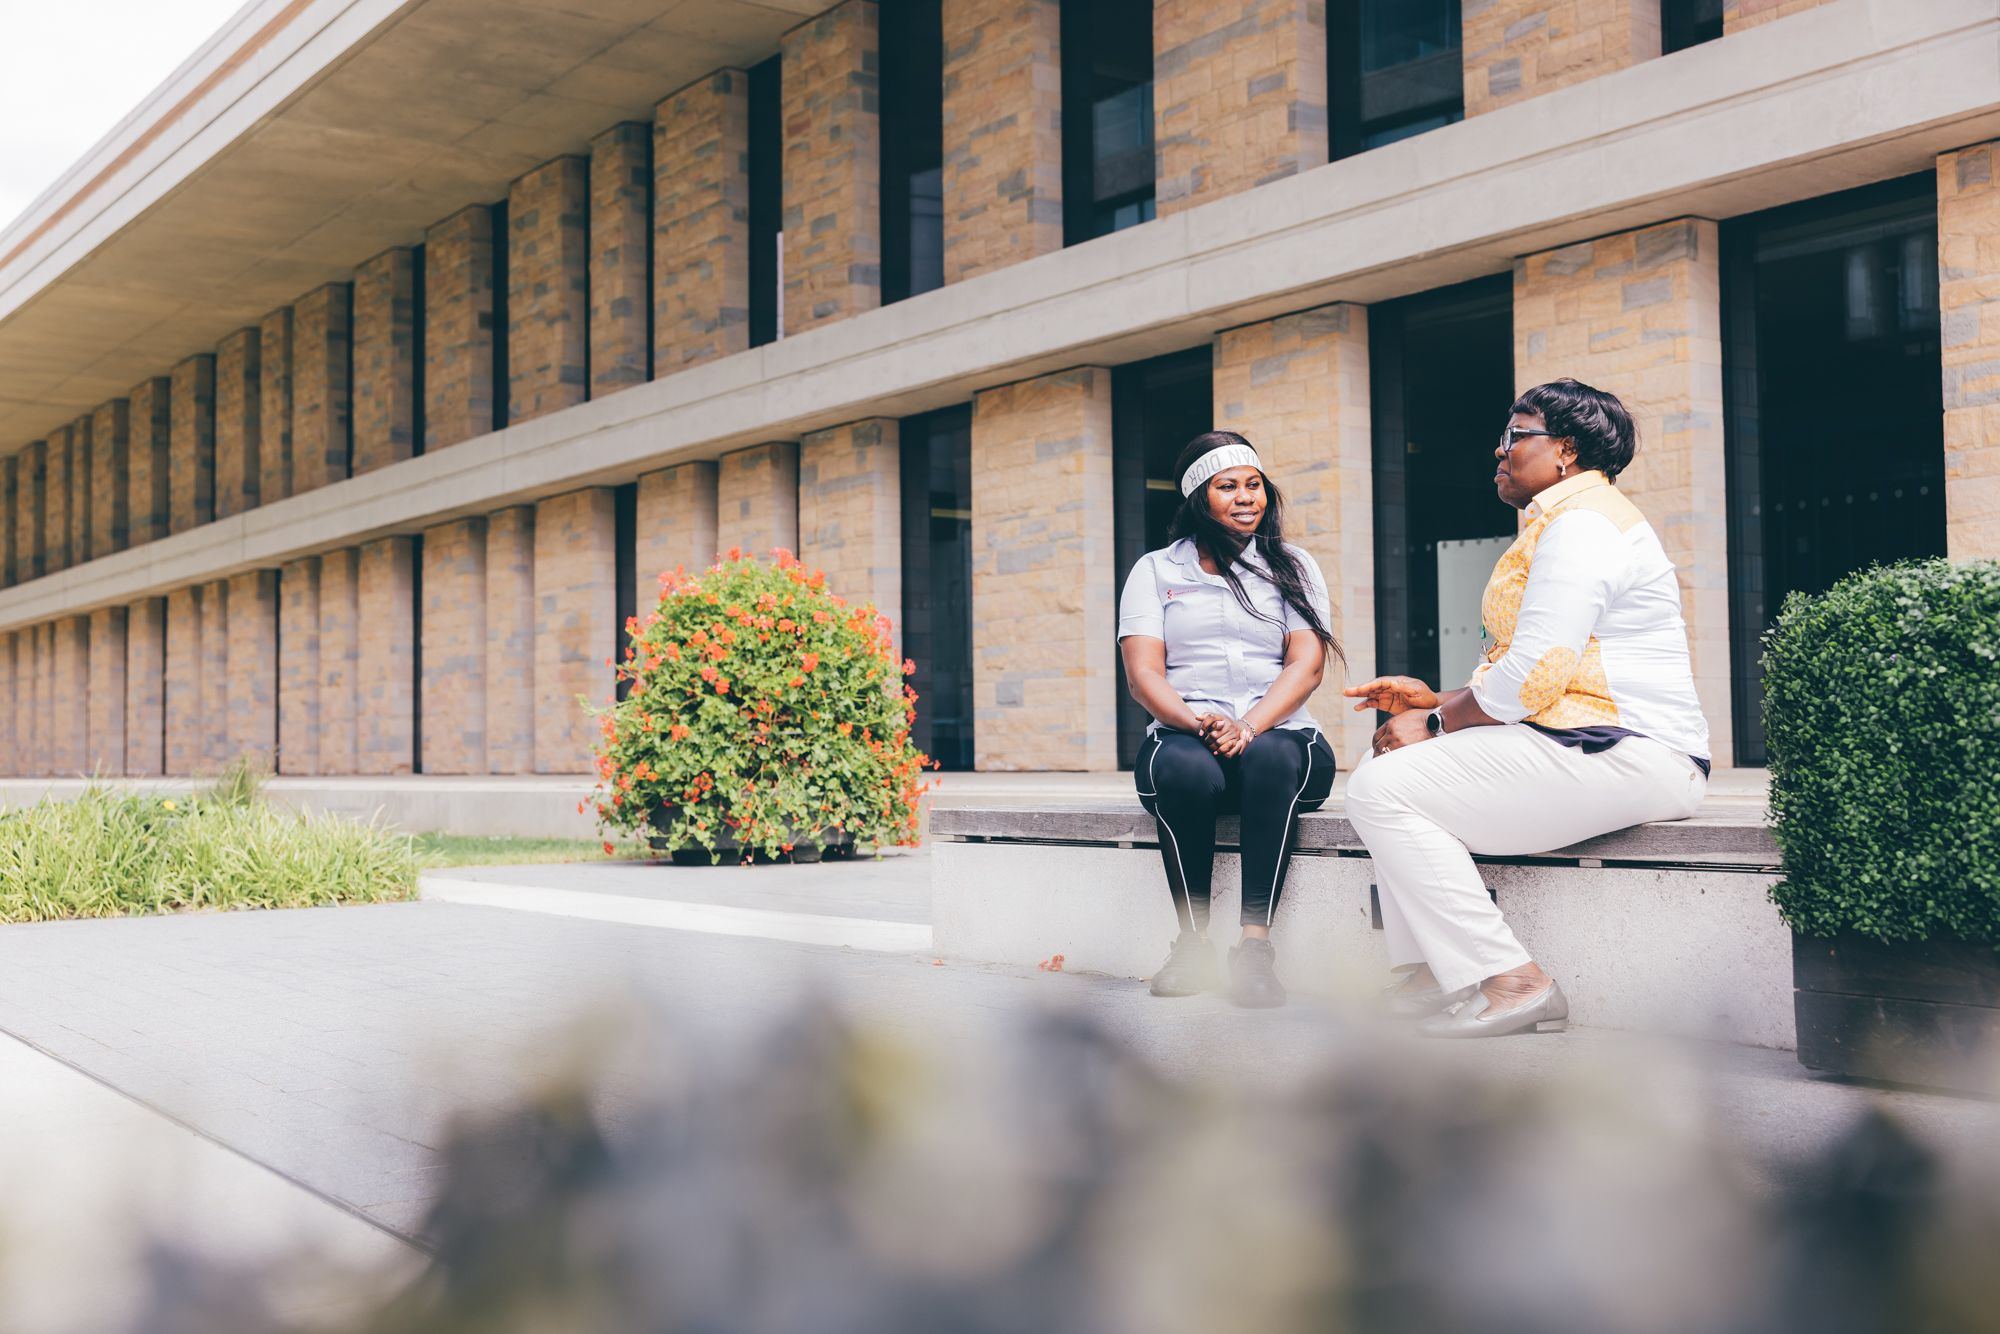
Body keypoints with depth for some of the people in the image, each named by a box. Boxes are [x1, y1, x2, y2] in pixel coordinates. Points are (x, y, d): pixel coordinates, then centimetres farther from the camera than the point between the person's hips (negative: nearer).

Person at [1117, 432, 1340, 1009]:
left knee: (1271, 758, -37)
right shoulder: (1155, 571, 14)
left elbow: (1307, 663, 1)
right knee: (1185, 769, -36)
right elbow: (1142, 671, 2)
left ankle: (1256, 942, -37)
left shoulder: (1292, 567, 15)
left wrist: (1250, 726, -18)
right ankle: (1193, 945, -27)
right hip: (1184, 734, 0)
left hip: (1279, 734, 0)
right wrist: (1194, 720, -20)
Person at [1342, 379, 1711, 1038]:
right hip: (1587, 741, 11)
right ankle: (1433, 972, 3)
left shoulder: (1581, 521, -11)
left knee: (1383, 790, -16)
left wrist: (1436, 722, -7)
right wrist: (1438, 699, 12)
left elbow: (1532, 675, -20)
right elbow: (1535, 673, 23)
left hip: (1624, 754, -11)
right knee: (1386, 765, 12)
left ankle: (1511, 984, -16)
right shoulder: (1568, 519, 24)